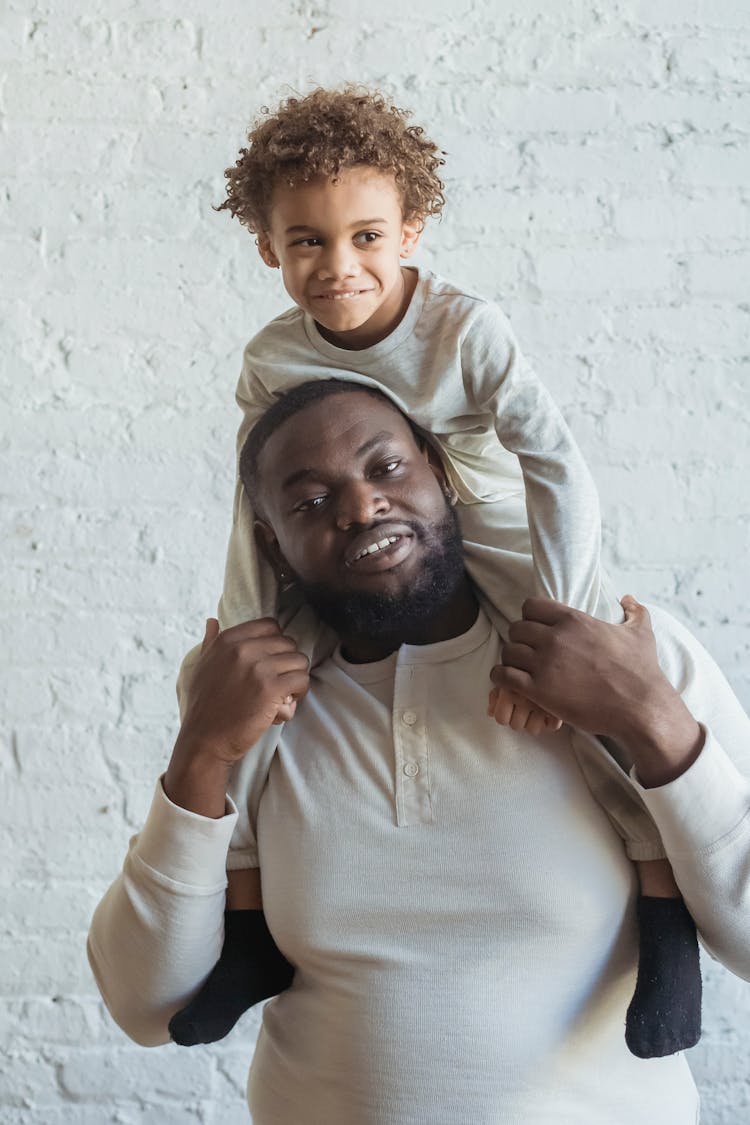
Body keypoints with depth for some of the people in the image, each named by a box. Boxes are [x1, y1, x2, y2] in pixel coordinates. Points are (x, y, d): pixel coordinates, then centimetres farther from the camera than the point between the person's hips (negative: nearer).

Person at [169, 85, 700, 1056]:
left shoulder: (464, 328, -22)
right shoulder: (272, 362, -11)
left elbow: (557, 467, -28)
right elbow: (259, 508, -3)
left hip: (487, 535, -3)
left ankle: (662, 904, -13)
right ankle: (245, 912, 4)